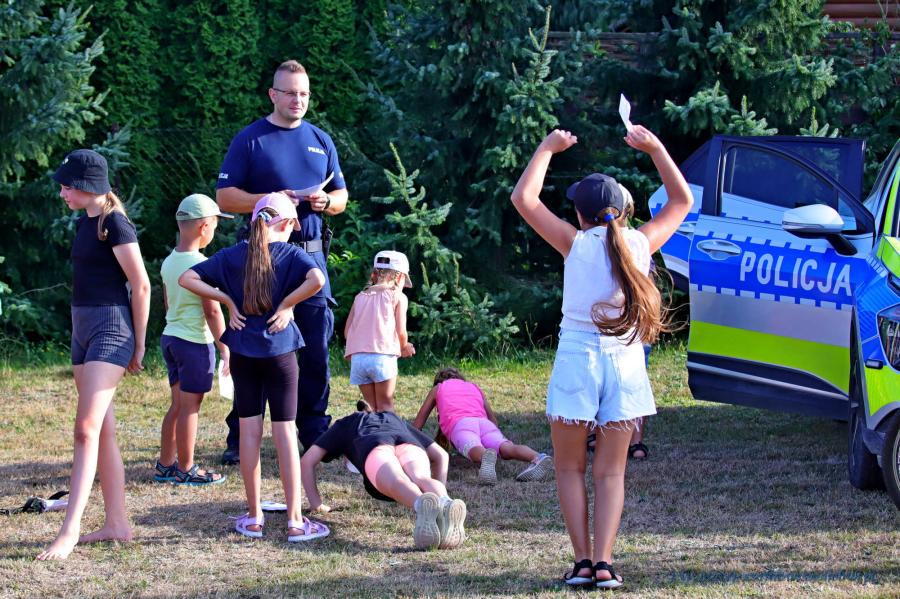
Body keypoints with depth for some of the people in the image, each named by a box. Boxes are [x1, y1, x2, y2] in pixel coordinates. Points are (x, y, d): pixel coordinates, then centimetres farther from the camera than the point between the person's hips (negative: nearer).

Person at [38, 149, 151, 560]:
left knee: (88, 429, -14)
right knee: (103, 432, 10)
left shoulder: (114, 224, -13)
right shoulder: (85, 221, 13)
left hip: (111, 329, -9)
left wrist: (139, 345, -7)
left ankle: (69, 531, -18)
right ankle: (117, 524, 15)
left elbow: (141, 286, -12)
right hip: (83, 328, 9)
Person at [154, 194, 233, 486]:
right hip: (195, 342, -8)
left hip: (170, 337, 8)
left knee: (178, 405, 16)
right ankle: (185, 470, 7)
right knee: (190, 407, 0)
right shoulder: (201, 265, -18)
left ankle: (165, 465, 20)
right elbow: (212, 312, -18)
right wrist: (226, 350, -13)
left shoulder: (169, 262, 7)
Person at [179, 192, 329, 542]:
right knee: (285, 432, 1)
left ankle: (254, 516, 12)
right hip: (279, 352, -2)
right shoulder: (291, 254, -6)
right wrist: (287, 303, -13)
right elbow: (317, 280, -26)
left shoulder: (232, 255, 3)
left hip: (243, 352, 2)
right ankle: (295, 520, 0)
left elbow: (187, 279, -1)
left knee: (249, 430, 8)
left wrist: (228, 301, 0)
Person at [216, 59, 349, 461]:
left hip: (311, 252, 4)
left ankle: (315, 432, 11)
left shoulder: (321, 141, 14)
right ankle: (240, 438, 3)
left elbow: (341, 196, 19)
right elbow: (224, 197, -3)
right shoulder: (250, 140, 1)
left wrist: (326, 202, -5)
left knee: (315, 348, 3)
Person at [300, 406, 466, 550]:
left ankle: (422, 505, -69)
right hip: (408, 444, 2)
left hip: (374, 448, -2)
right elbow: (440, 455, 42)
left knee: (397, 484, -33)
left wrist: (316, 503, 34)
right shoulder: (396, 421, 48)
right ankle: (445, 504, -65)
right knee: (421, 479, -30)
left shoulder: (344, 425, 42)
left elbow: (308, 460, 32)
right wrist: (439, 497, 44)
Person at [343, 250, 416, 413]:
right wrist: (404, 348, 20)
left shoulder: (360, 296, 19)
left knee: (372, 405, 12)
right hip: (383, 356, -4)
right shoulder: (398, 297, 6)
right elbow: (401, 331, 0)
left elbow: (347, 331, 14)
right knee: (385, 406, 3)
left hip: (357, 357, 4)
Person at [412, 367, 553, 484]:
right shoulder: (475, 388, 40)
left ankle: (486, 457, -71)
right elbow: (493, 418, 39)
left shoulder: (438, 389, 34)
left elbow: (418, 424, 38)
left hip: (459, 423, -3)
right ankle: (538, 458, -55)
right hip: (484, 422, 3)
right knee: (507, 449, -25)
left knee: (475, 451, -35)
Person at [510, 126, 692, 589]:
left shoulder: (576, 244, -6)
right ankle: (604, 563, -4)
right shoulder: (640, 243, 1)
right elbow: (681, 201, 18)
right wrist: (655, 148, 20)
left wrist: (547, 149, 7)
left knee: (570, 468, 10)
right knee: (611, 472, 9)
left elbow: (523, 198, -4)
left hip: (577, 357, -2)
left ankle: (583, 561, 0)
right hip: (625, 361, 2)